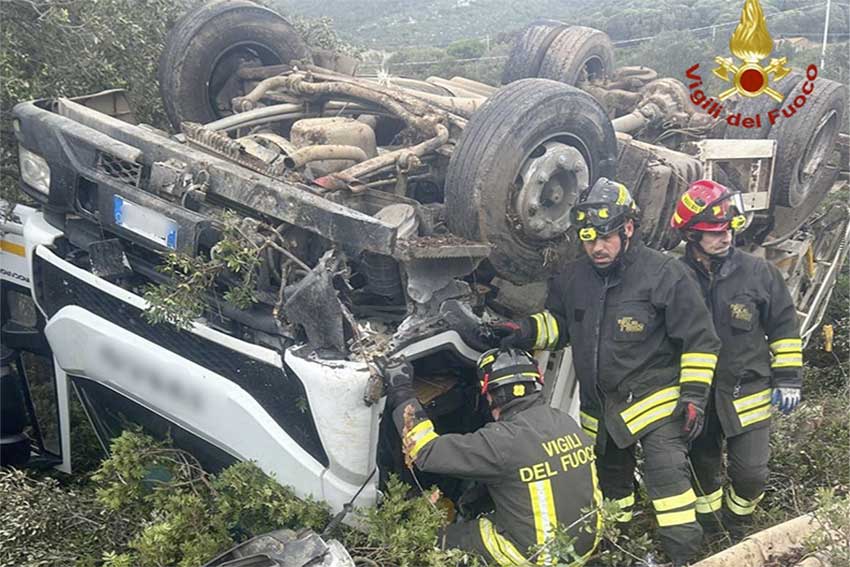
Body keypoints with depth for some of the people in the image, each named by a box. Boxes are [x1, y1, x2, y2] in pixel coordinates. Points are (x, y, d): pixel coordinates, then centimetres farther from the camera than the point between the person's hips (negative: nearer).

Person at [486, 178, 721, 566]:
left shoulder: (664, 275, -16)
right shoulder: (572, 278, -1)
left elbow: (699, 340, -11)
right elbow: (558, 323, 12)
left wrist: (694, 395, -14)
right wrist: (525, 332, -8)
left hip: (654, 400, -6)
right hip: (598, 407, 6)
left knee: (667, 477, -15)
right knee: (609, 479, 20)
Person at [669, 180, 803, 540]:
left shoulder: (758, 272, -9)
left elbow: (784, 325, 1)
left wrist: (787, 378, -1)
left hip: (748, 392, -1)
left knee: (750, 473, -2)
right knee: (703, 465, 17)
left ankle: (736, 525, 29)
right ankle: (707, 526, 43)